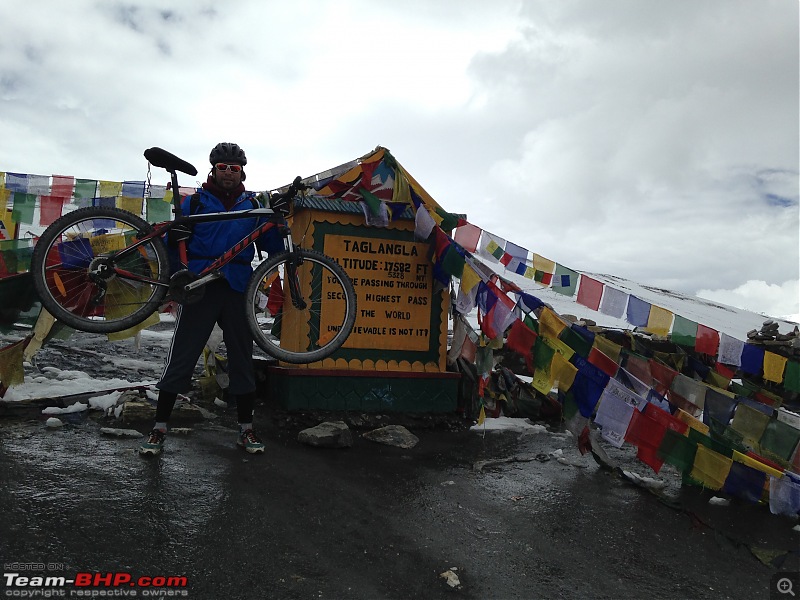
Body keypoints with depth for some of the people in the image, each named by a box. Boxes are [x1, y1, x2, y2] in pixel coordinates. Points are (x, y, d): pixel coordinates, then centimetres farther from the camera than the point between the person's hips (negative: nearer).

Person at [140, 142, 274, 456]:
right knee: (180, 358, -1)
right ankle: (159, 429, 10)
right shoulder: (195, 201, 6)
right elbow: (174, 242, 4)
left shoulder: (252, 204, 11)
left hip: (237, 289, 2)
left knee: (242, 359, 7)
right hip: (199, 288, -2)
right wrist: (175, 234, -18)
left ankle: (246, 429, 18)